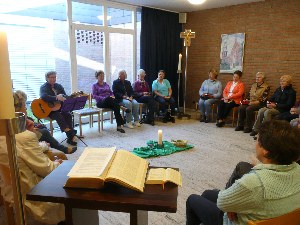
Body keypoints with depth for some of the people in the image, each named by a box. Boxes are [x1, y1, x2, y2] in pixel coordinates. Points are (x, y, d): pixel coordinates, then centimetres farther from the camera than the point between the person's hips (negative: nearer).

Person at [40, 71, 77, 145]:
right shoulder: (43, 87, -3)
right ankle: (71, 135, -35)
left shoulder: (59, 86, 13)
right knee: (59, 116, -31)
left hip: (59, 107, 5)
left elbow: (65, 96, 8)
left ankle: (70, 137, -26)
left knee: (68, 115, -23)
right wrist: (56, 98, -35)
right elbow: (44, 96, -25)